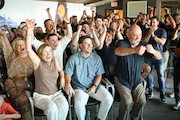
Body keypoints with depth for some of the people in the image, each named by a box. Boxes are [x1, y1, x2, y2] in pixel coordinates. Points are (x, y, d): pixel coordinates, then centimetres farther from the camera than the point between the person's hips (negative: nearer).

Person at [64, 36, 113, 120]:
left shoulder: (97, 58, 5)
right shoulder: (73, 58, -2)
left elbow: (99, 75, 5)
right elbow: (68, 73, -2)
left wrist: (94, 86, -10)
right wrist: (68, 84, -22)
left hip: (95, 86, 3)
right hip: (80, 87, -2)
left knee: (109, 99, -18)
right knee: (79, 104, -31)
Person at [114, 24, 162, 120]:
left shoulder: (143, 45, -3)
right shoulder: (122, 43, -15)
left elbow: (159, 57, -9)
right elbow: (117, 51, -40)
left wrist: (153, 51, -34)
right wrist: (135, 50, -57)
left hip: (137, 80, 4)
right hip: (122, 80, -4)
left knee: (142, 101, -5)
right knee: (127, 101, -17)